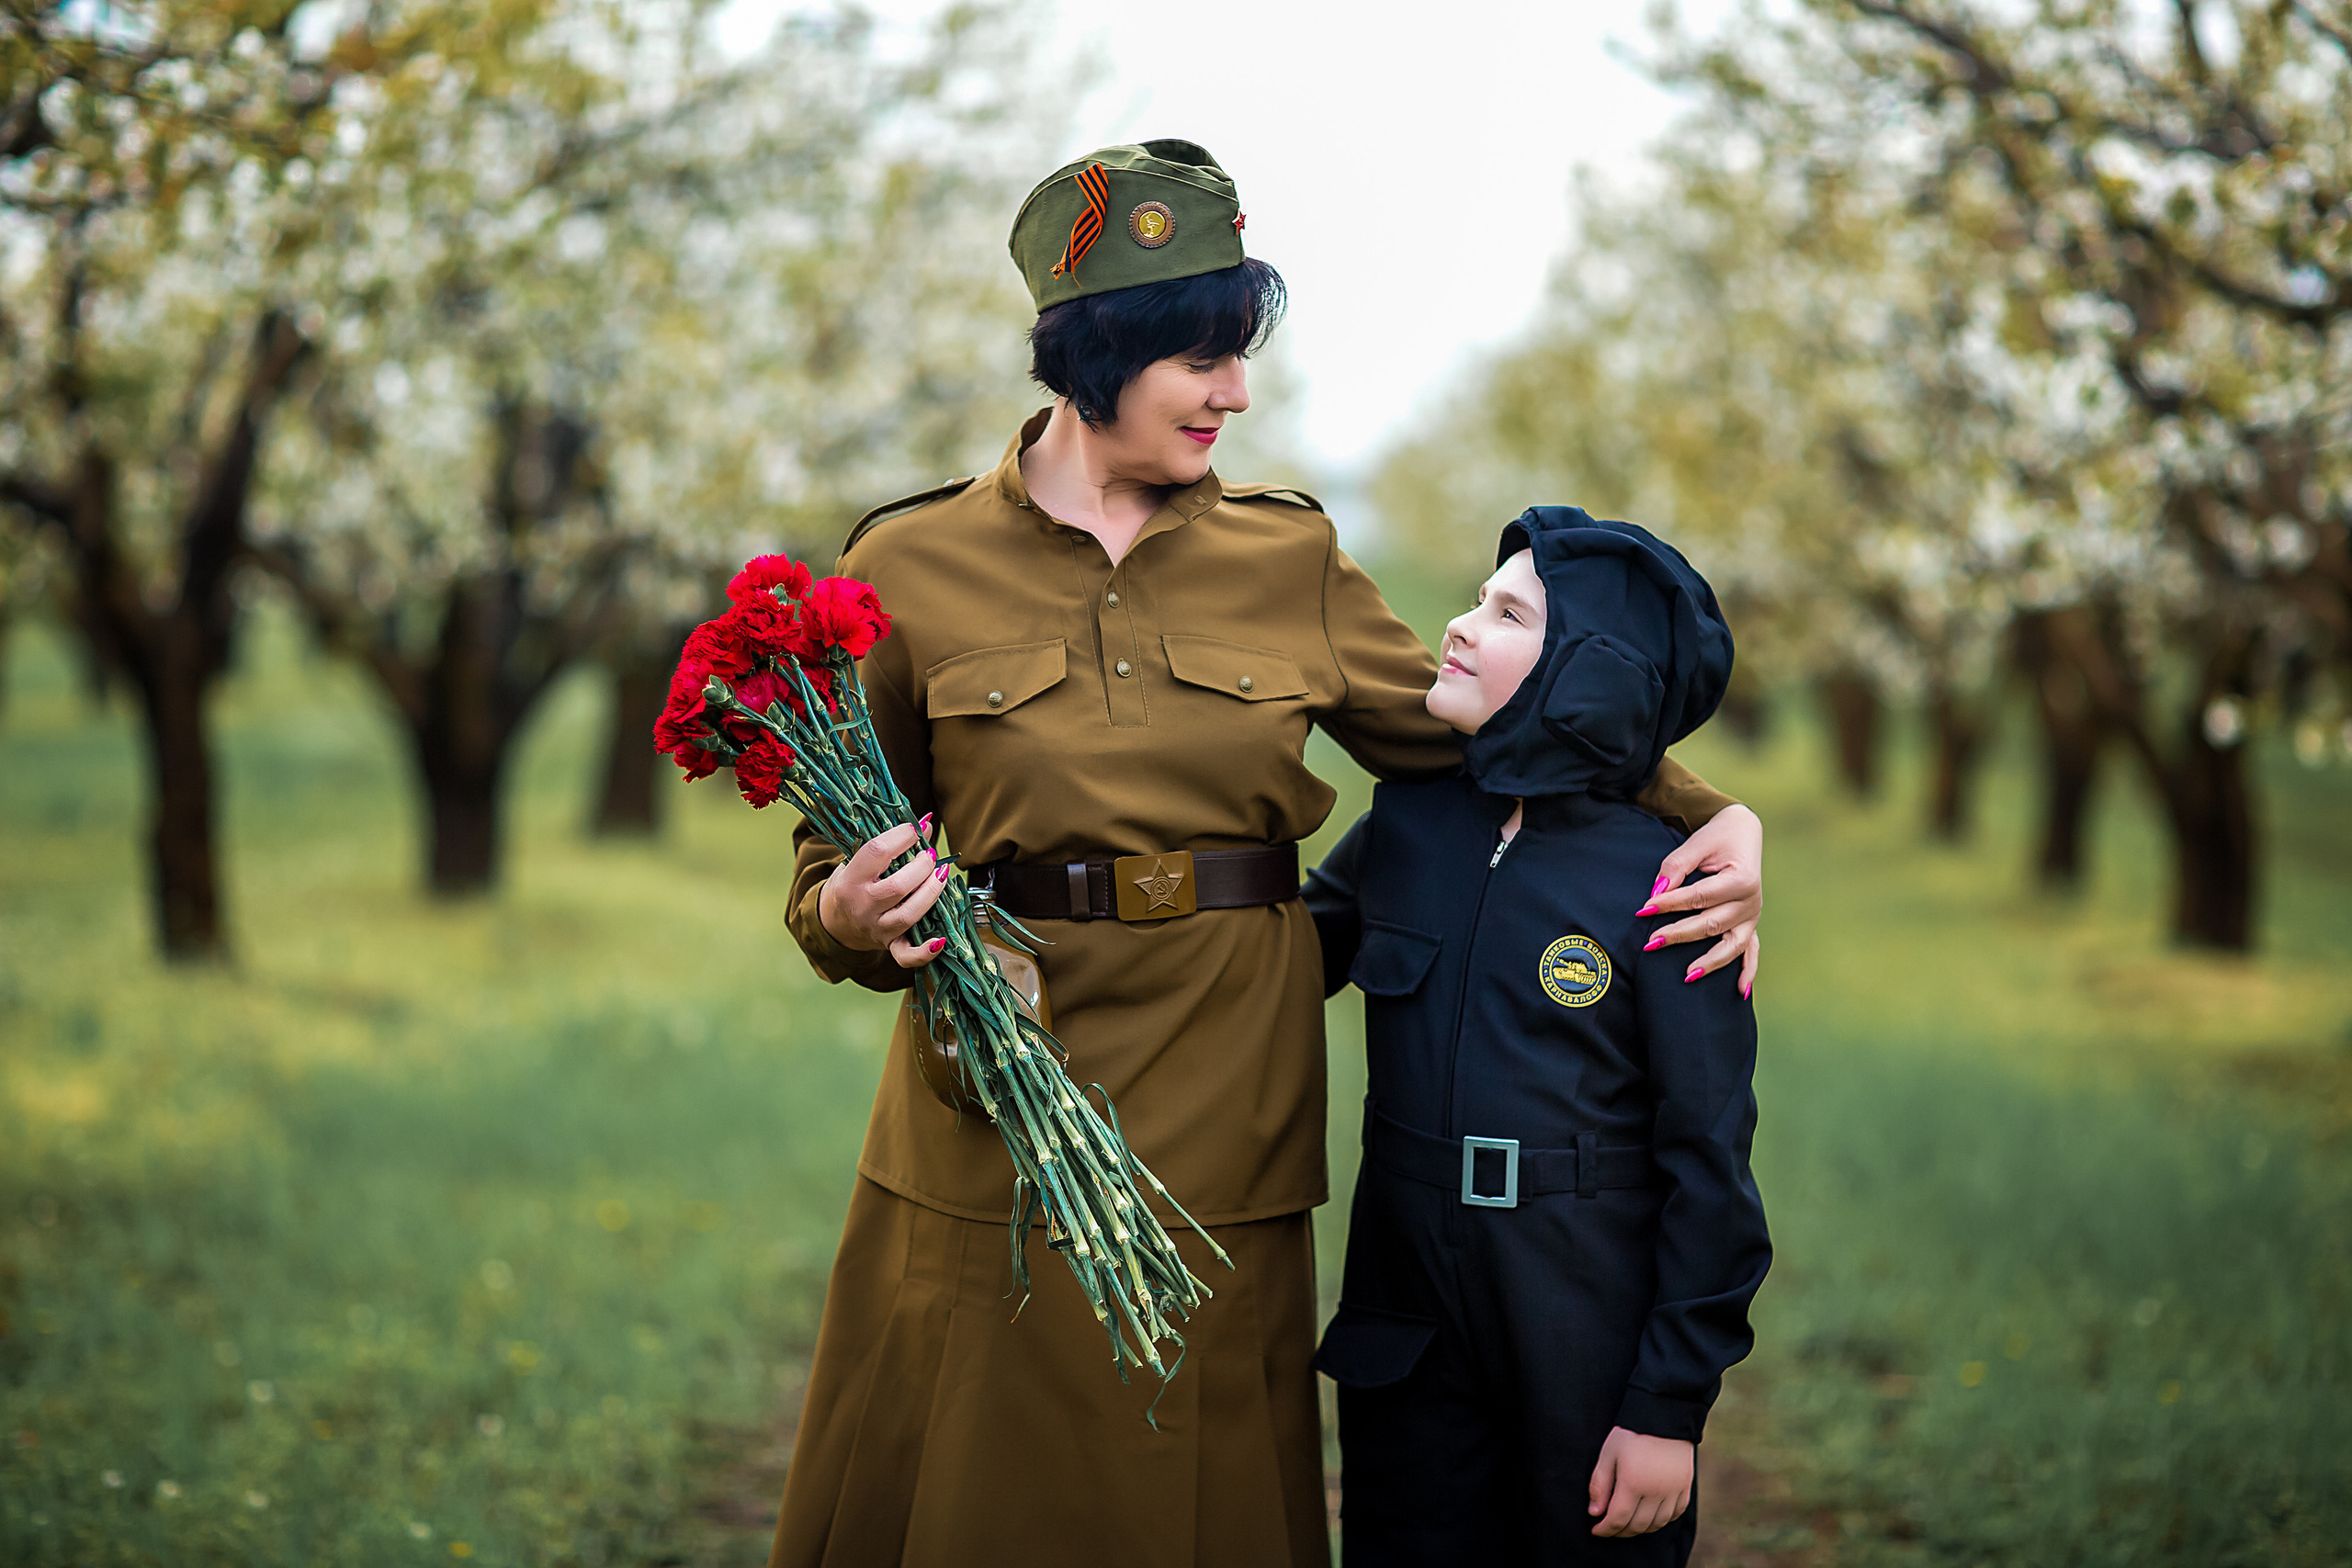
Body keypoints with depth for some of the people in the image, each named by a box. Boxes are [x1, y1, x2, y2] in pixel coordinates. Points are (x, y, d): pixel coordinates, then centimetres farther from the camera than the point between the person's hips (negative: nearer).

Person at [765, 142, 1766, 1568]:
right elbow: (834, 867, 5)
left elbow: (1475, 731, 13)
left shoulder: (1290, 559, 6)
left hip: (1222, 1130, 2)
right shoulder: (915, 567, 0)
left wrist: (1714, 819, -1)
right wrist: (857, 916, -19)